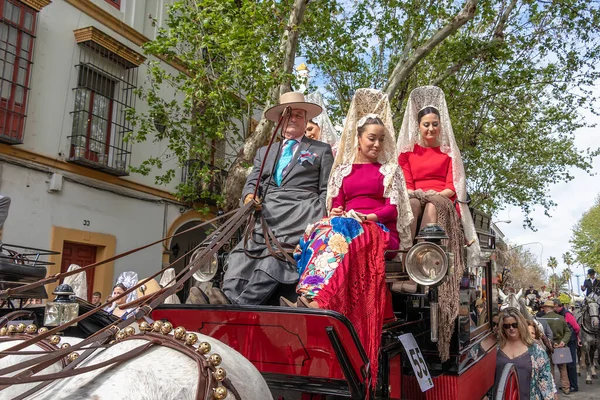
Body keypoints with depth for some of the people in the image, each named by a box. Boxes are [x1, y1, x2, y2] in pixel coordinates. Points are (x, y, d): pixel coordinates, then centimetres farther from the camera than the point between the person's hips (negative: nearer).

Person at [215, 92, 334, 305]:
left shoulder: (322, 150, 20)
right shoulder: (264, 152, 30)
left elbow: (326, 190, 12)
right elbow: (252, 182, 19)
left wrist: (321, 219, -6)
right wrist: (250, 197, -5)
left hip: (300, 214, -4)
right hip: (267, 214, 4)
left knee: (276, 256, -27)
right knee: (243, 252, -21)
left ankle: (236, 305, -40)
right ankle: (228, 300, -35)